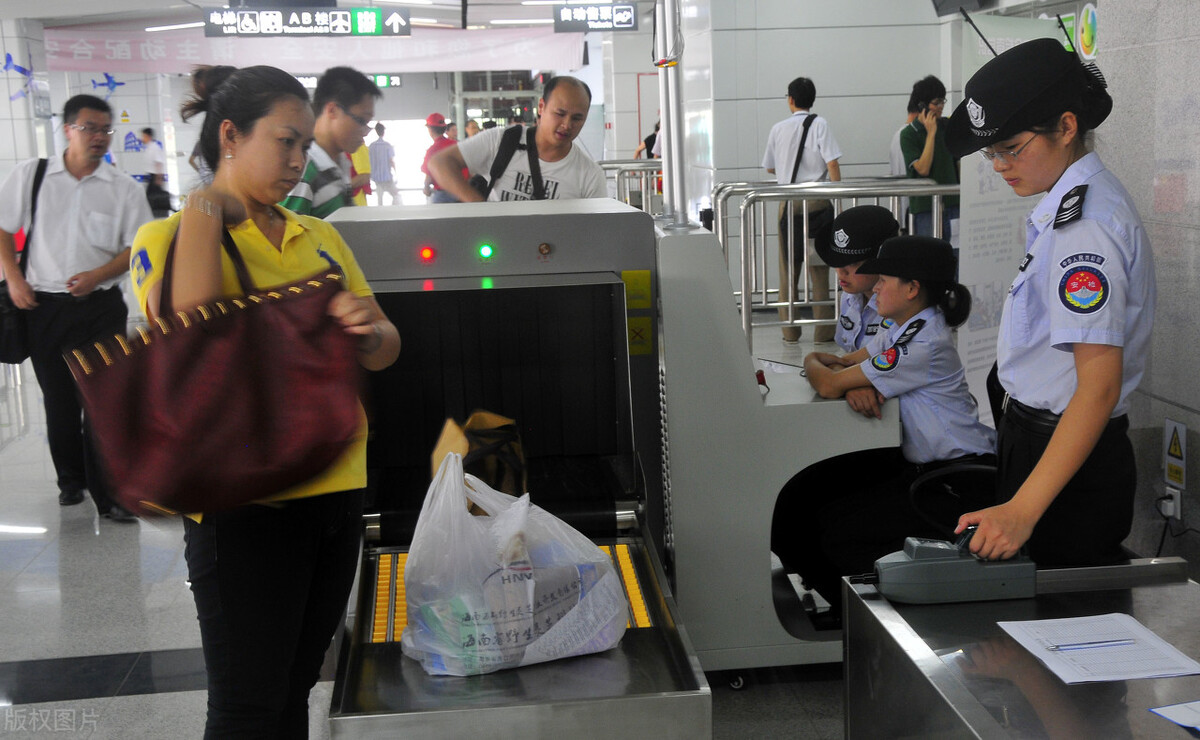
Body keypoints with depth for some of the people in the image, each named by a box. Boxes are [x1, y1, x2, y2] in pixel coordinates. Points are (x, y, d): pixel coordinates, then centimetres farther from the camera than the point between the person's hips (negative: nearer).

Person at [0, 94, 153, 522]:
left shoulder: (125, 190, 1)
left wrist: (97, 275, -14)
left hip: (101, 307, -1)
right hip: (44, 307, 1)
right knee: (59, 402, 12)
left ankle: (109, 495, 1)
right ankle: (71, 480, 31)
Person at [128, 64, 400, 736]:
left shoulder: (321, 237, 14)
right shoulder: (169, 237, -3)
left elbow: (387, 349, 11)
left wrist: (367, 330, -13)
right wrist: (203, 210, -14)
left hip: (336, 487, 6)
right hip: (246, 503, -6)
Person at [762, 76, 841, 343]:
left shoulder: (778, 128, 6)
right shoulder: (819, 124, -3)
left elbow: (769, 167, 16)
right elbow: (832, 164, -10)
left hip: (788, 200, 2)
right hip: (817, 201, -2)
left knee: (788, 267, 9)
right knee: (819, 267, 3)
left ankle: (790, 330, 12)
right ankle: (823, 329, 6)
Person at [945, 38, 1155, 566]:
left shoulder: (1086, 226, -22)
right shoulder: (1065, 206, 10)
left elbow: (1100, 386, -29)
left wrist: (1023, 509, -33)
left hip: (1072, 462, -10)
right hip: (1038, 438, 10)